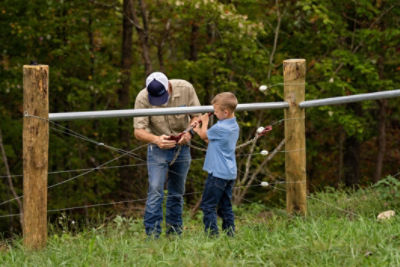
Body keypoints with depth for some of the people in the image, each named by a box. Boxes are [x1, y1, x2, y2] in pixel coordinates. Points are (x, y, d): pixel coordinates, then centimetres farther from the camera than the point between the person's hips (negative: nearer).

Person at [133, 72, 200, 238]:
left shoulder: (185, 89, -16)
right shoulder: (143, 98, -21)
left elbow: (197, 115, -4)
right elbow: (138, 131, -19)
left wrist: (189, 132, -25)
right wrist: (156, 139, -39)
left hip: (182, 148, 2)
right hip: (158, 149, -2)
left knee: (177, 193, 10)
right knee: (155, 191, -15)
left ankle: (175, 234, 20)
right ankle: (152, 235, -14)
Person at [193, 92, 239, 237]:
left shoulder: (220, 128, -20)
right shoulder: (234, 126, 9)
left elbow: (204, 135, 0)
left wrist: (205, 122, 17)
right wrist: (200, 130, 18)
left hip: (218, 173, -9)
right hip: (230, 173, 9)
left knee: (208, 206, -4)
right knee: (225, 206, 13)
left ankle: (212, 234, -9)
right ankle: (230, 234, 12)